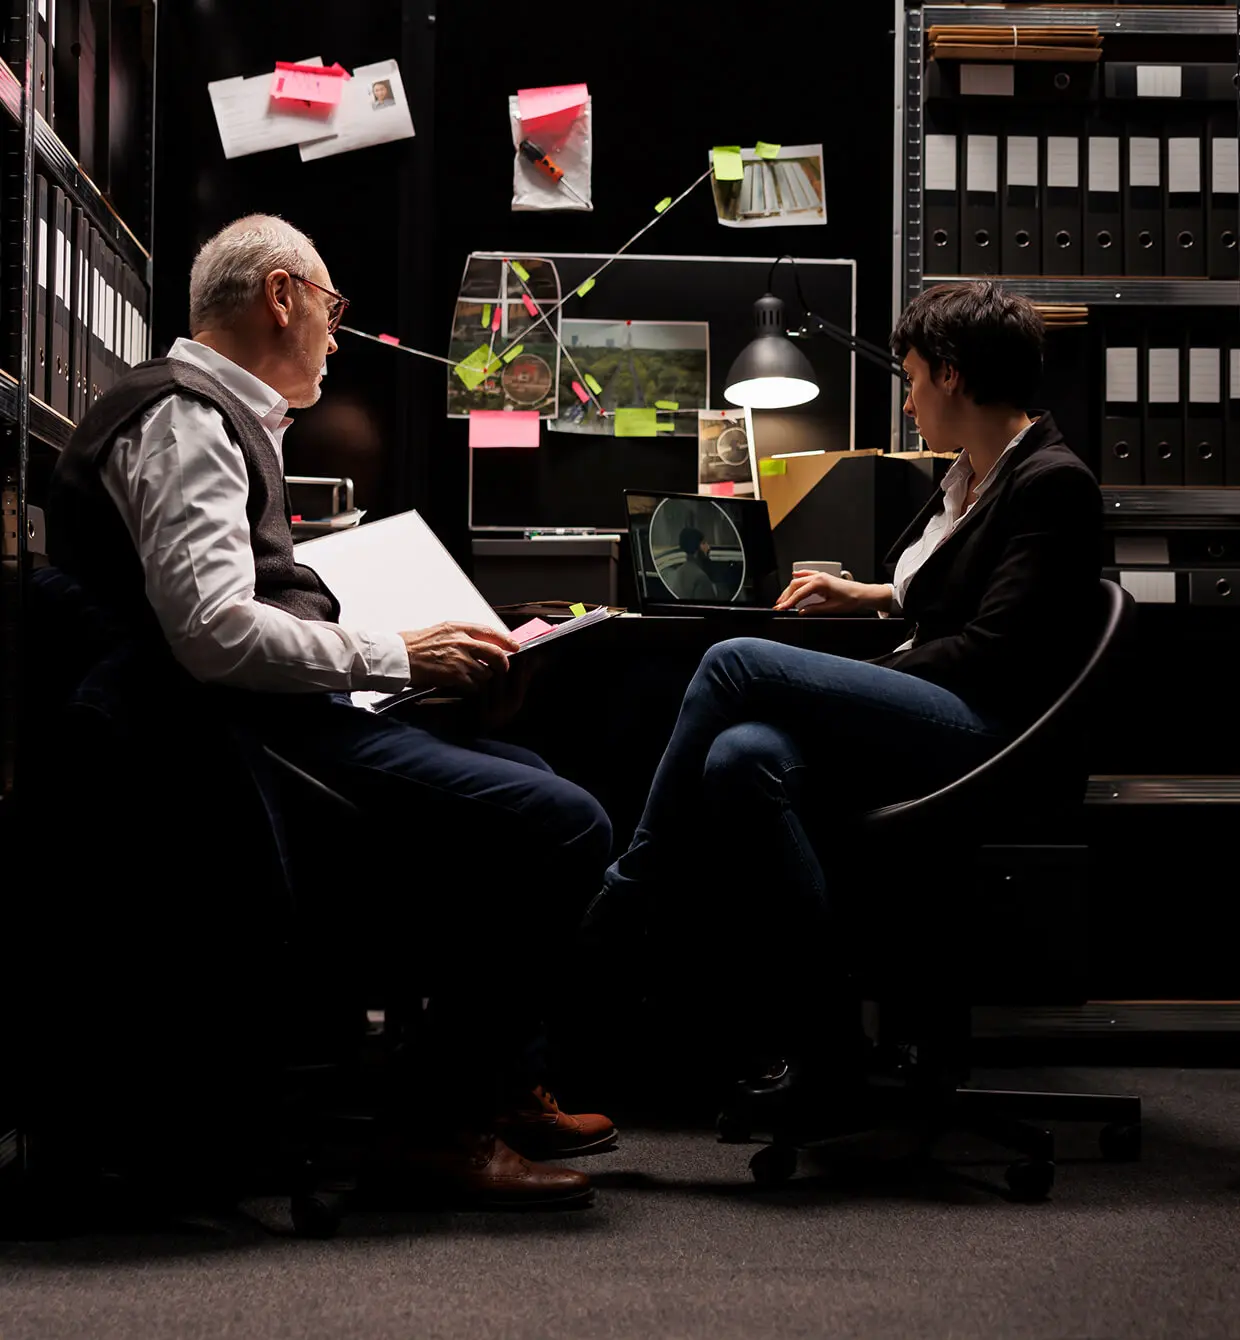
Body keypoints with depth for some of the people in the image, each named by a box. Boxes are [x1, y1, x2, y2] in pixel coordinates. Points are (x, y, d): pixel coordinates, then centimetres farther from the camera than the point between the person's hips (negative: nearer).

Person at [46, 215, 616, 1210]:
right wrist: (400, 656, -16)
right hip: (257, 747, -11)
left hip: (287, 725, 11)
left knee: (535, 784, 22)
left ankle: (499, 1082, 20)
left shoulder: (219, 419, 22)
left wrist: (422, 648, 15)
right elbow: (214, 631, -25)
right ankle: (441, 1120, -9)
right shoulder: (183, 419, -12)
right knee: (564, 826, -19)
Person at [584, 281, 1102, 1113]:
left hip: (988, 733, -9)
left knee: (736, 663, -20)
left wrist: (857, 686, -10)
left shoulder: (1052, 483, -7)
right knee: (741, 757, -19)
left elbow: (990, 653, -15)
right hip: (927, 725, 9)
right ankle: (821, 1044, -18)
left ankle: (625, 902, -11)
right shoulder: (974, 474, 20)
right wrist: (871, 598, 31)